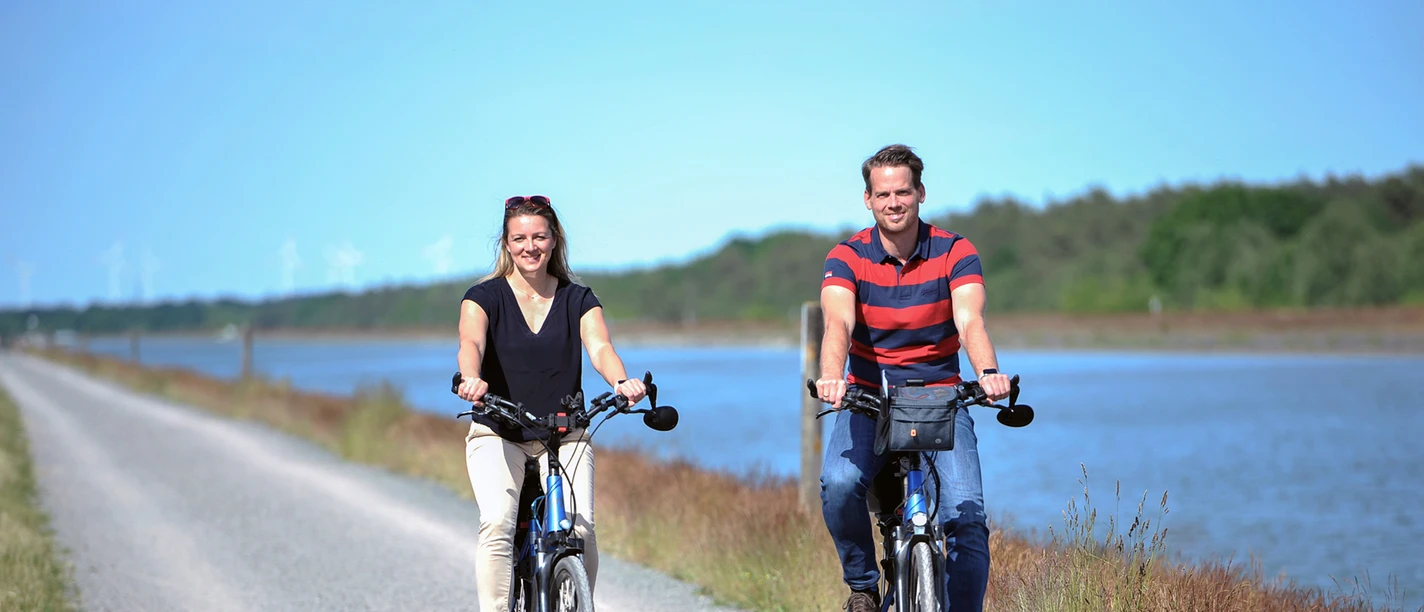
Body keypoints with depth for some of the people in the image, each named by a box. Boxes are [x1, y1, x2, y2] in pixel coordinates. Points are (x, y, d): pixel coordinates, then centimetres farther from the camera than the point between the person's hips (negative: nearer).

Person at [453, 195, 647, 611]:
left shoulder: (578, 299, 4)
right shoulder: (485, 297, 0)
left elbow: (600, 348, -13)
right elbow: (471, 343, -20)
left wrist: (621, 382, -37)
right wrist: (471, 379, -44)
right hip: (497, 436, -1)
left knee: (579, 529, -18)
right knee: (497, 524, -25)